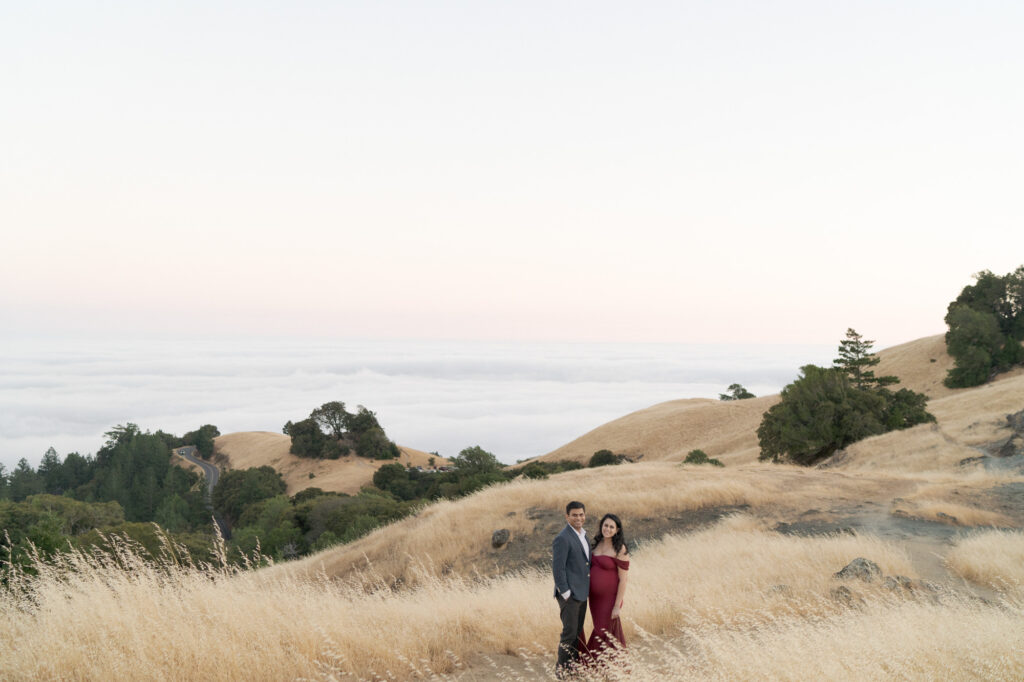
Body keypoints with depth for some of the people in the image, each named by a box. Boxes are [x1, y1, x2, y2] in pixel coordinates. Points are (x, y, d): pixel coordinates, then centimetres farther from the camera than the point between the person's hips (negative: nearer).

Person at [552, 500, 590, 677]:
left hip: (581, 593, 8)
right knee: (569, 633, -3)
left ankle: (574, 665, 25)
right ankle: (562, 669, 8)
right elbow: (557, 568, -18)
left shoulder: (583, 534, 11)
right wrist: (565, 593, -18)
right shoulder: (562, 538, -17)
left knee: (578, 632, 15)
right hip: (569, 594, -8)